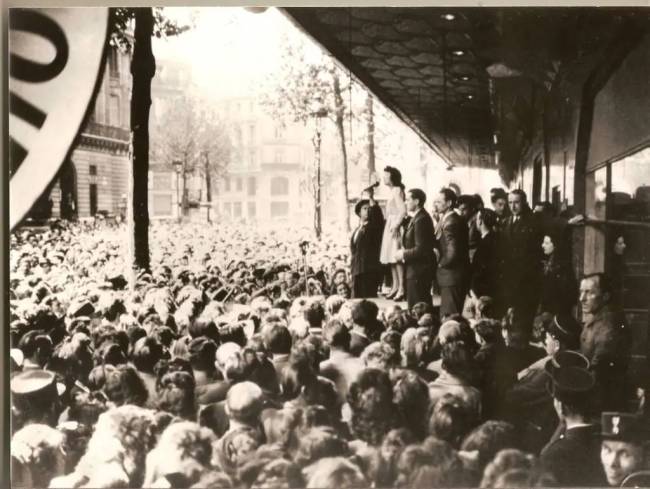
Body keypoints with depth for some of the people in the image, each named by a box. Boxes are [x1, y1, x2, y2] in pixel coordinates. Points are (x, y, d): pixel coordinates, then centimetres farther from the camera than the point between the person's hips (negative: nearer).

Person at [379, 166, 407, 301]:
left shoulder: (397, 190, -10)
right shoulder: (393, 191, 16)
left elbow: (403, 210, -21)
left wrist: (395, 225, -21)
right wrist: (390, 225, 6)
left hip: (395, 227, -9)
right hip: (390, 227, 9)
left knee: (397, 258, -11)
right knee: (391, 258, 11)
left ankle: (401, 288, -11)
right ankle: (395, 286, 17)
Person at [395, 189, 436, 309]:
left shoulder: (420, 220, -19)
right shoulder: (419, 217, 12)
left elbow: (421, 249, -23)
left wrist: (404, 254, -12)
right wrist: (405, 251, 8)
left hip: (418, 272, -10)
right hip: (419, 269, 10)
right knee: (425, 304, 16)